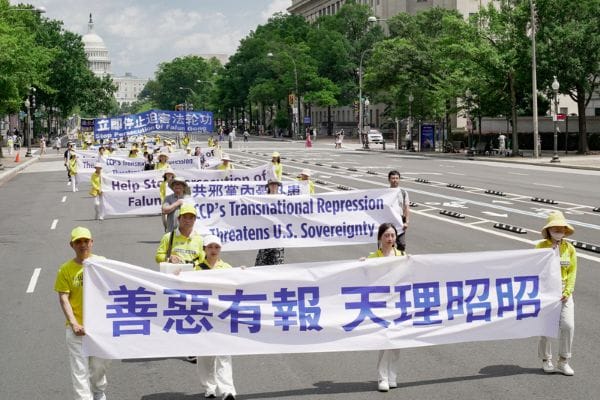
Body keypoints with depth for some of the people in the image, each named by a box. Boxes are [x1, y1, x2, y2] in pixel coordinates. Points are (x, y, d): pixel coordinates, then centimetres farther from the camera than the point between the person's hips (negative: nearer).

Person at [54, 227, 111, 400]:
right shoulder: (66, 269, -4)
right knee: (80, 369, -2)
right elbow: (63, 298, -6)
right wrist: (74, 324, -15)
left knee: (101, 363, 15)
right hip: (78, 327, -2)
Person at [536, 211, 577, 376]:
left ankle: (563, 362, 5)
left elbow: (572, 272, 5)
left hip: (564, 292, 2)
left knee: (568, 325, -8)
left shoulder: (569, 249, 5)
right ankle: (546, 360, 22)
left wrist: (567, 292, -6)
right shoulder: (541, 247, -3)